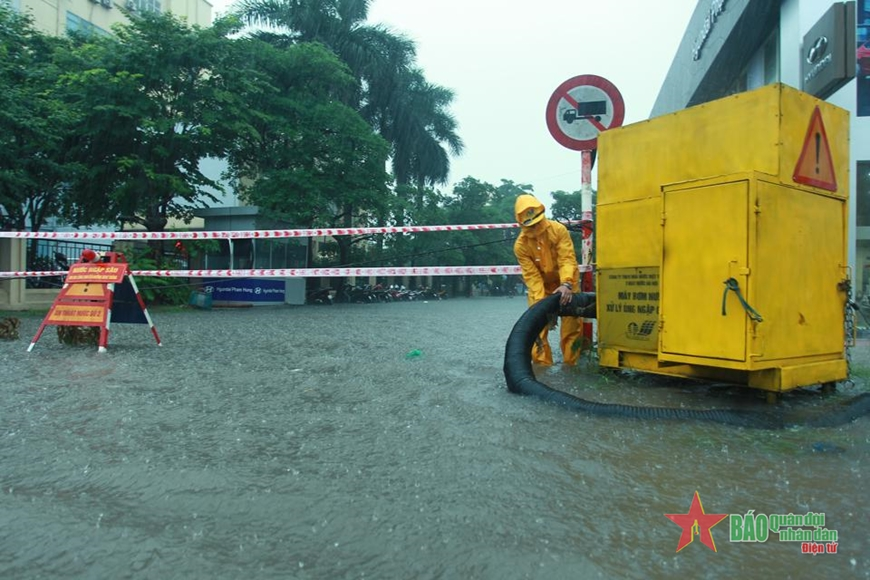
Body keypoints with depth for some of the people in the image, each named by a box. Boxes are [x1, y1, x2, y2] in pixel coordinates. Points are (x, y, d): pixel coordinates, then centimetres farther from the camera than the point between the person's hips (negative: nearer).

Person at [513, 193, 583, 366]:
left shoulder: (558, 230, -21)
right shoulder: (520, 245, -19)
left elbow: (567, 259, -28)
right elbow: (531, 275, -22)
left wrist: (566, 284, -45)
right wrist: (540, 301, -35)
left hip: (566, 282, -1)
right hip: (540, 286, 1)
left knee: (572, 321, -5)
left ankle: (571, 362, 7)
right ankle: (541, 362, 4)